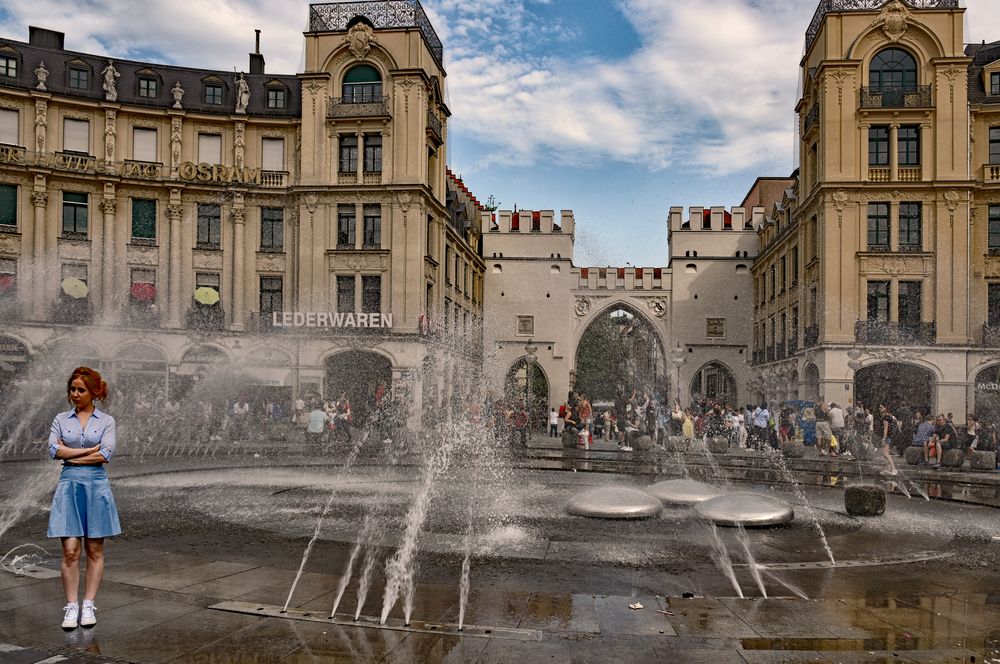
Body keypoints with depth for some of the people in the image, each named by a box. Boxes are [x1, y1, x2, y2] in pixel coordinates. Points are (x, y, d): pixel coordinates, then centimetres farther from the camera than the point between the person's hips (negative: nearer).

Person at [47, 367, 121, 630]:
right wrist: (90, 450, -9)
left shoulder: (107, 421, 3)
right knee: (70, 551, -4)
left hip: (96, 485, -1)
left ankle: (89, 605, 12)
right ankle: (71, 607, 5)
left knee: (95, 550, 4)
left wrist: (71, 455, -7)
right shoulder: (61, 419, 9)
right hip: (69, 485, 1)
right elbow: (54, 450, -6)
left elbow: (106, 455, -10)